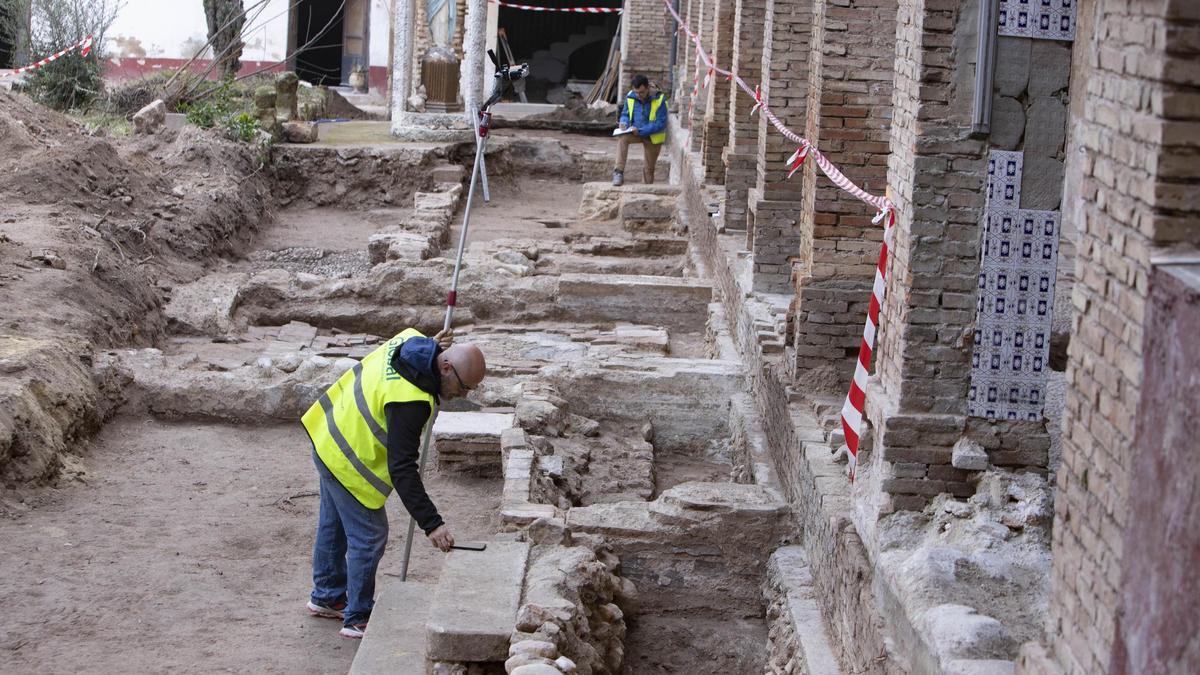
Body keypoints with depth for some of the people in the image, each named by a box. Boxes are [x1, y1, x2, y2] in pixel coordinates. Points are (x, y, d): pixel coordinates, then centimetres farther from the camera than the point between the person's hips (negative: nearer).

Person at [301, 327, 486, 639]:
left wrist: (432, 346, -4)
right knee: (369, 536, 0)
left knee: (334, 524, 25)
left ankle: (327, 596, 43)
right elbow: (402, 469, -36)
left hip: (330, 433, 10)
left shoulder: (412, 339, -12)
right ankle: (358, 619, 13)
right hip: (348, 461, -10)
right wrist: (431, 524, -36)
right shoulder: (410, 401, -36)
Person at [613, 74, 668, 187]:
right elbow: (625, 114, 6)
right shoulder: (630, 97, -9)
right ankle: (619, 172, -36)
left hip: (653, 136, -2)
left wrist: (640, 131, -30)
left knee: (649, 168, 4)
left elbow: (661, 124, -22)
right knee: (622, 137, -31)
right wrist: (624, 123, -19)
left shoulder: (659, 100, -21)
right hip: (635, 132, 2)